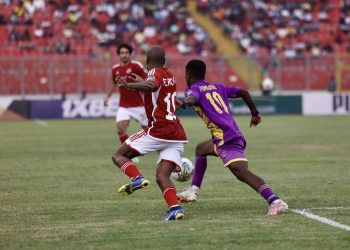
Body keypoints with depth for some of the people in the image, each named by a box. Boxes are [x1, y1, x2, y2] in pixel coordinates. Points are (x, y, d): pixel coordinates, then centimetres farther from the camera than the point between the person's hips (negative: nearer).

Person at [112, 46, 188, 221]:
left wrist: (128, 85, -40)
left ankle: (137, 178, -23)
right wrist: (141, 81, 59)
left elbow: (152, 86, -30)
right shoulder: (170, 75, 19)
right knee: (162, 177, 1)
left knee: (119, 156, 4)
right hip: (177, 136, 7)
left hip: (158, 131, -7)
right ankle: (175, 207, -24)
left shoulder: (155, 72, -4)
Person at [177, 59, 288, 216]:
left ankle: (276, 201, -40)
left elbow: (193, 99, -22)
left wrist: (182, 104, -42)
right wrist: (255, 113, 32)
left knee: (241, 171, -23)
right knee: (200, 149, 31)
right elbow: (243, 92, 23)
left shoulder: (193, 90, 3)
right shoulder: (217, 88, 24)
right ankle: (193, 191, 31)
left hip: (226, 139, -9)